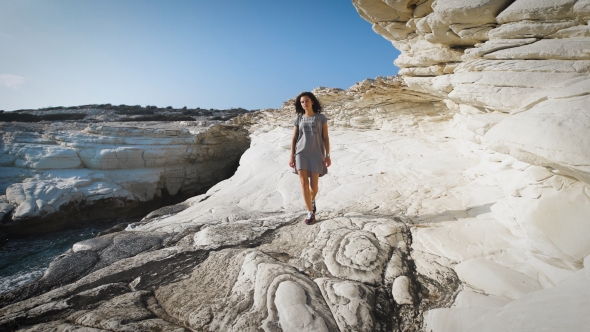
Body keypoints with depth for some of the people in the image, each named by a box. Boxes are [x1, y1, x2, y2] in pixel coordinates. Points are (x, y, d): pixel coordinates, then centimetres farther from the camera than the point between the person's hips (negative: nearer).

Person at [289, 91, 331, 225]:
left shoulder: (321, 118, 5)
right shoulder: (299, 119, 9)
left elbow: (326, 138, 4)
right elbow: (294, 139, 9)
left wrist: (328, 155, -3)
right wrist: (291, 156, 2)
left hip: (316, 154, -1)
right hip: (301, 153, 1)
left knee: (313, 185, 1)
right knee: (304, 183, -11)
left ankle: (312, 200, 36)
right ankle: (310, 212, -2)